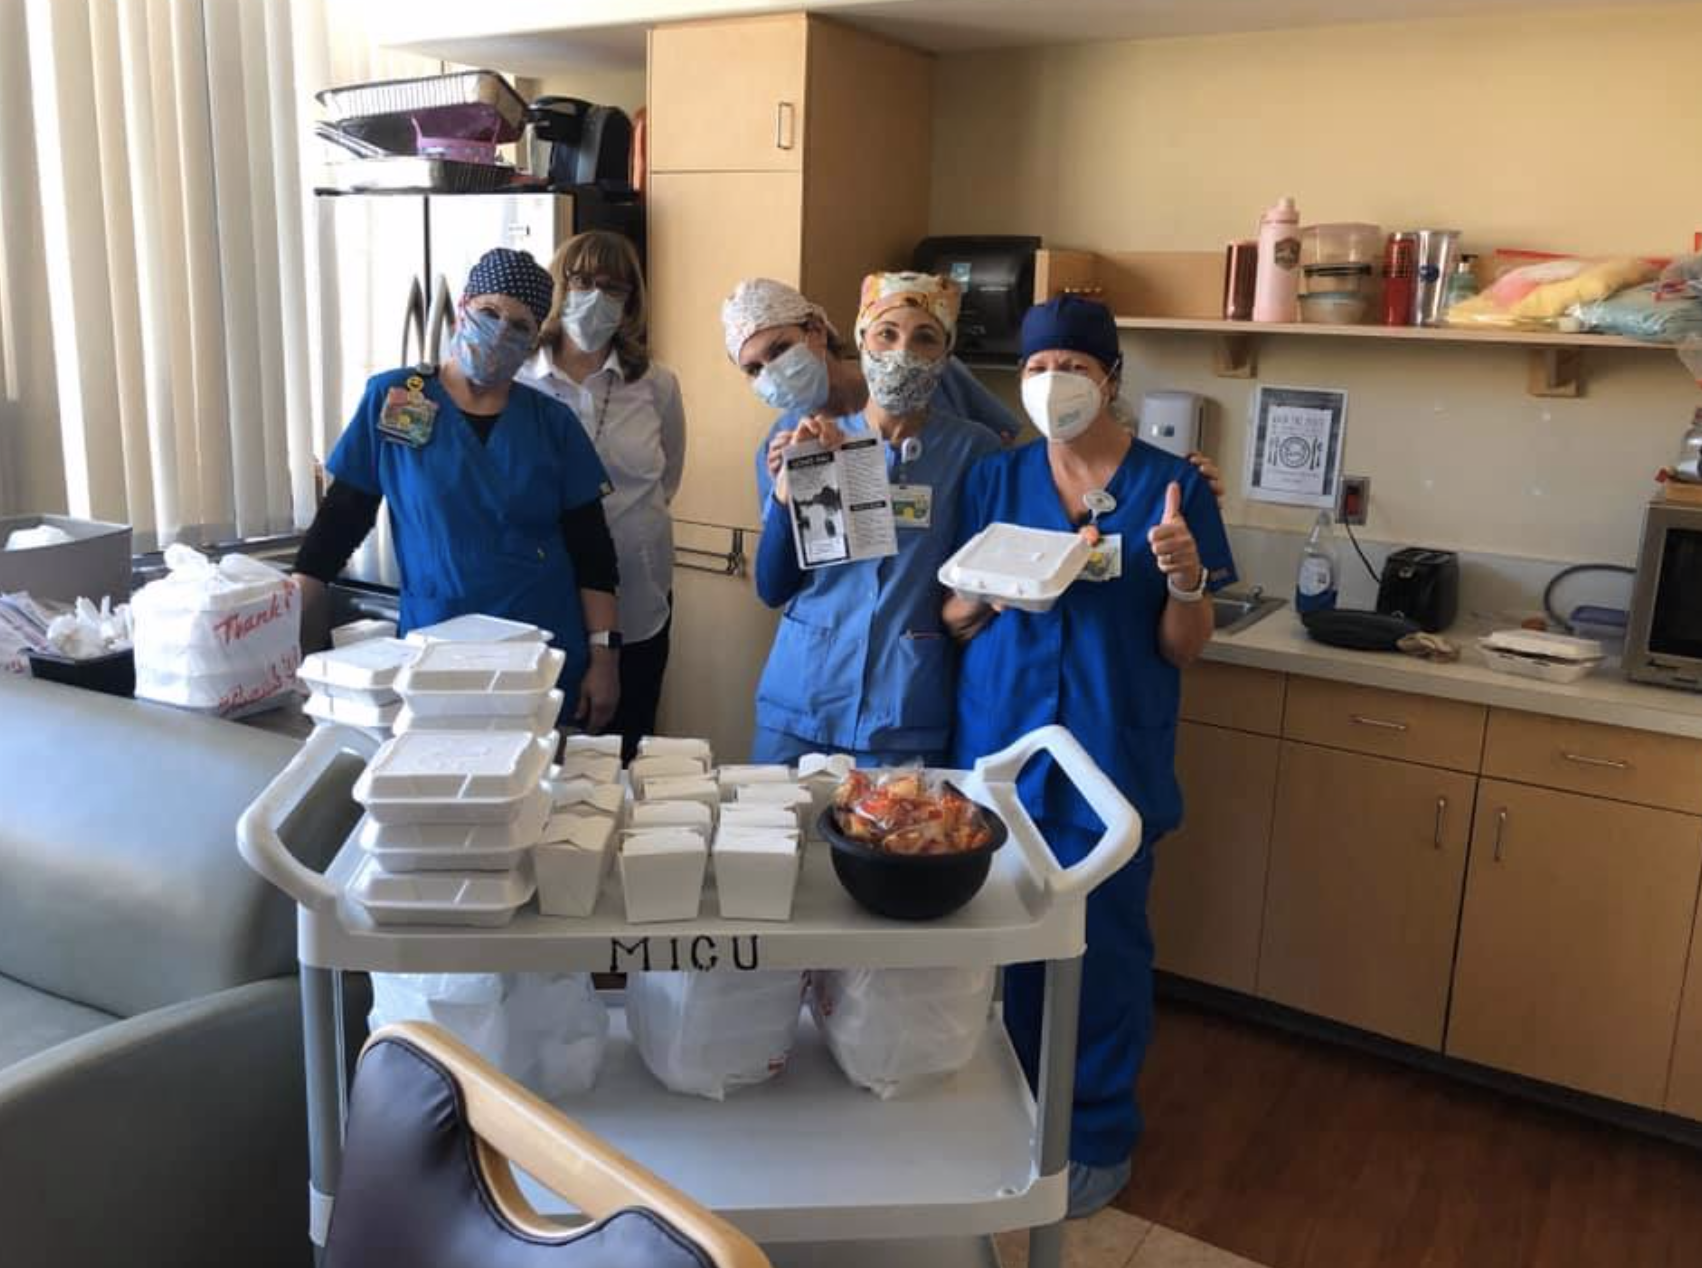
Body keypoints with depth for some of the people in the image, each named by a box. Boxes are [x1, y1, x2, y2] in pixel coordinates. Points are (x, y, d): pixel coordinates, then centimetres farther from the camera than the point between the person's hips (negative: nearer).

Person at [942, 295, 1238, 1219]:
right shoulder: (996, 479, 4)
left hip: (1111, 757, -2)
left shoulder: (1172, 485, -4)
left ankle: (1096, 1134, 27)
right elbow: (954, 624, 7)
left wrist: (1185, 579, -24)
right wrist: (994, 589, -14)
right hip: (999, 744, 3)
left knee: (1102, 944, 6)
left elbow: (1183, 649, -4)